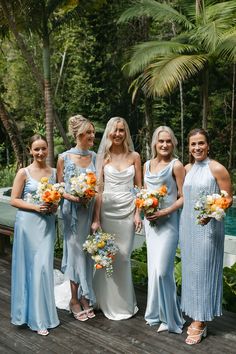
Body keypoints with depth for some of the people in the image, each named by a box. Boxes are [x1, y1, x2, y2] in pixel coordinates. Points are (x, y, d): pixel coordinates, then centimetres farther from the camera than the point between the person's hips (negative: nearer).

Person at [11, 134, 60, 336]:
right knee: (30, 266, 4)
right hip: (28, 223, -3)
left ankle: (42, 313, 22)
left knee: (44, 266, 3)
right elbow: (14, 200, -5)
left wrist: (55, 206, -5)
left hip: (47, 223, 3)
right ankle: (34, 316, 19)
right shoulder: (24, 173, -4)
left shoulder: (54, 172, 7)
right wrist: (35, 207, -16)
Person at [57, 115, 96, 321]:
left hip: (90, 210, 3)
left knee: (87, 252, 10)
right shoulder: (64, 158, -6)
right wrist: (74, 198, -19)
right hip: (73, 211, -3)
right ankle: (75, 299, 21)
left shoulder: (94, 156, 4)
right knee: (75, 251, 4)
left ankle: (84, 298, 26)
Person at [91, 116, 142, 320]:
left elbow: (139, 187, 6)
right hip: (107, 209, 0)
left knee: (123, 257, 5)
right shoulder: (103, 157, 2)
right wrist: (96, 219, -7)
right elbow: (99, 189, -1)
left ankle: (124, 303, 24)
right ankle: (108, 302, 25)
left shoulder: (134, 156, 5)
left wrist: (138, 213, -3)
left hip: (127, 210, 0)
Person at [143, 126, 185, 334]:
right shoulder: (147, 165, 11)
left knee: (162, 270, -8)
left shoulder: (176, 165, -7)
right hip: (150, 221, 6)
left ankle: (169, 317, 11)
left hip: (168, 221, -6)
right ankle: (156, 312, 29)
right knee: (153, 268, 13)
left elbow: (183, 197, -9)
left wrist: (164, 212, -18)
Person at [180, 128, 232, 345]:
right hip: (187, 225, 6)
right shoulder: (187, 169, 9)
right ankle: (195, 316, 27)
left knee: (203, 270, 0)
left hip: (208, 227, -6)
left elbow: (228, 199, -10)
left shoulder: (217, 169, -10)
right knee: (190, 269, 12)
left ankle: (200, 323, 14)